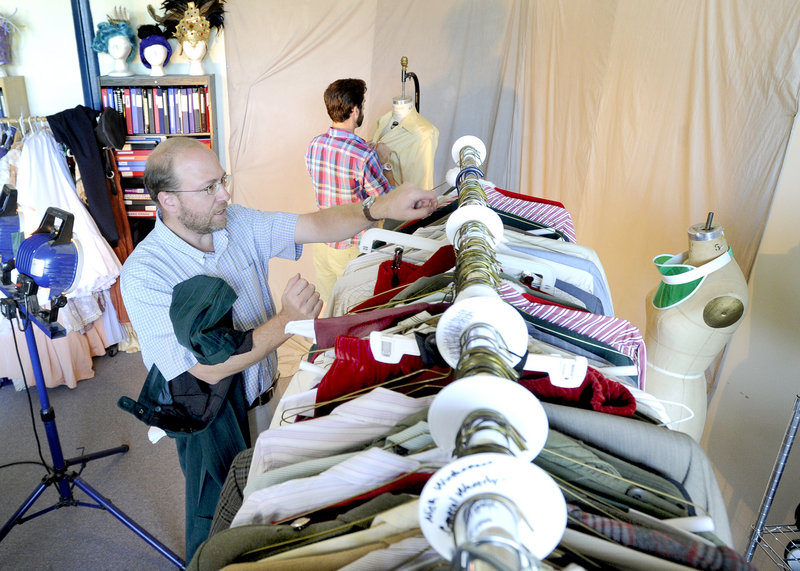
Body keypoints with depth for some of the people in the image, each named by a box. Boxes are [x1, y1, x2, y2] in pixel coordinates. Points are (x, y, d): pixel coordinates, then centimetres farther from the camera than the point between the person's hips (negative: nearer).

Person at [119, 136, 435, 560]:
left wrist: (380, 208, -34)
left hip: (261, 398, 5)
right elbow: (210, 369, -30)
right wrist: (287, 321, -39)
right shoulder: (144, 275, -27)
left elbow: (316, 226, -17)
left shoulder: (237, 222, -10)